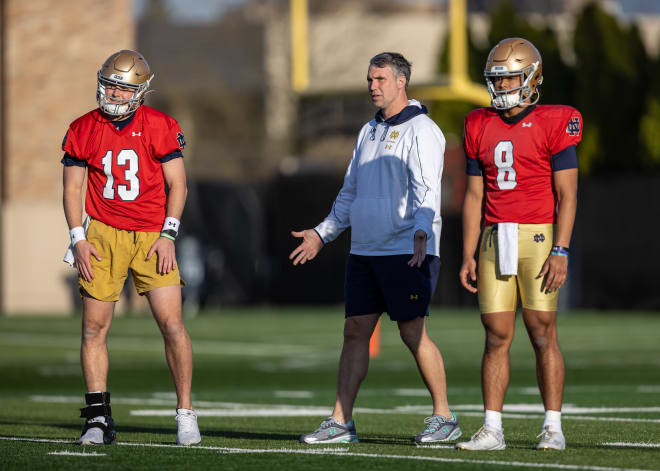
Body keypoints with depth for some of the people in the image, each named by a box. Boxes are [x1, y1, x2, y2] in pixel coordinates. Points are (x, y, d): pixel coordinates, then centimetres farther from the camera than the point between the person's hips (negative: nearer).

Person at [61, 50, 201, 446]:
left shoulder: (161, 127, -1)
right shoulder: (84, 130, 4)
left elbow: (177, 185, 1)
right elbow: (72, 188, 7)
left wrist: (168, 235, -8)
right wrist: (79, 239, -3)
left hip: (152, 237, -1)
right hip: (104, 235, 1)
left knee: (173, 324, -9)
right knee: (95, 327, -3)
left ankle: (186, 413, 2)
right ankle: (99, 420, 4)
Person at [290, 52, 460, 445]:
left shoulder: (420, 131, -8)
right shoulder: (369, 132, 18)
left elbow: (427, 191, -19)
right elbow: (351, 193, 26)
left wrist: (421, 233, -33)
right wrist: (323, 234, 26)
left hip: (407, 252, -8)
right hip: (365, 251, 8)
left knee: (413, 333, -7)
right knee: (355, 332, 4)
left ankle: (445, 419, 4)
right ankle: (341, 422, 5)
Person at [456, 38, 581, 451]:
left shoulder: (554, 124, -4)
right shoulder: (481, 128, 11)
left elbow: (567, 195, -7)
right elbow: (474, 196, 14)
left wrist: (561, 251, -15)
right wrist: (468, 256, 8)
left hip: (539, 237, -4)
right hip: (495, 239, 4)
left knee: (542, 332, -3)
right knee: (497, 335, 2)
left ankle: (553, 428, 4)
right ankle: (492, 429, 3)